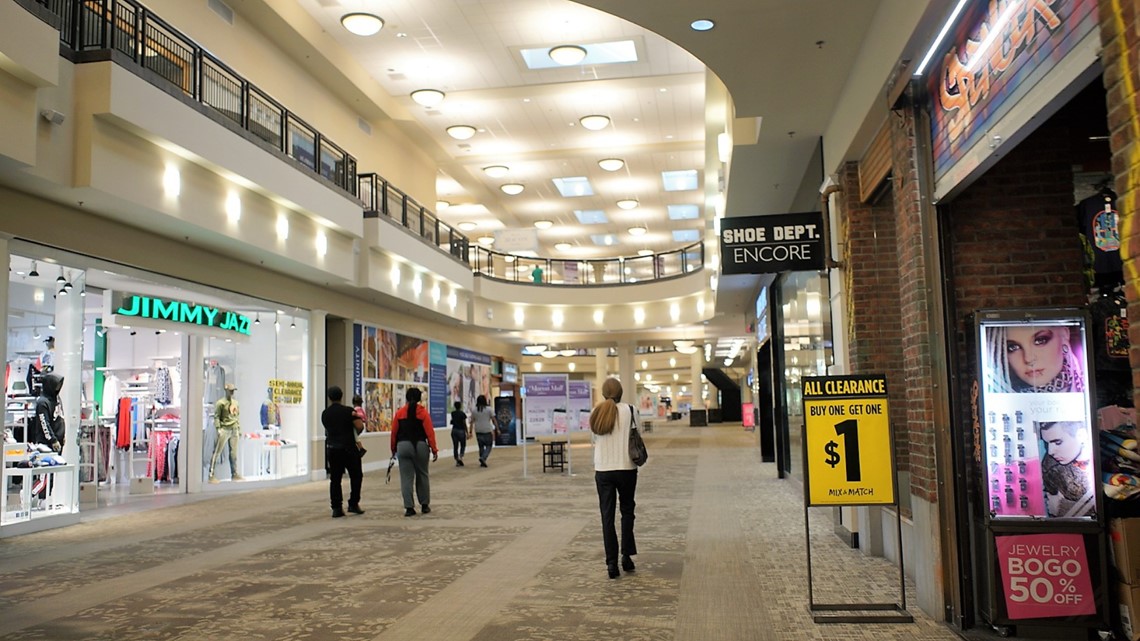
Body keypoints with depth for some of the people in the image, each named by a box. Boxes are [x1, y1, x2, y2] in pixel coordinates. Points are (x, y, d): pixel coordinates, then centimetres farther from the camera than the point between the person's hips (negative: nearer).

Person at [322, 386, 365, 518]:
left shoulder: (325, 414, 5)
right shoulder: (349, 411, -9)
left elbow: (328, 430, 15)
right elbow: (360, 427, -14)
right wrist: (358, 418, 6)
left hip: (332, 449, 4)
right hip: (349, 448, -4)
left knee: (335, 479, 7)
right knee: (356, 476, 11)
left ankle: (336, 508, 5)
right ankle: (353, 504, 9)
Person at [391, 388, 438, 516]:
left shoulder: (399, 413, 2)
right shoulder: (423, 412, -3)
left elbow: (394, 432, 4)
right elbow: (430, 432, -7)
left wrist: (393, 449, 16)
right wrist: (434, 449, -3)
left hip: (403, 446, 1)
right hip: (420, 446, -1)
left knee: (406, 478, 3)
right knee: (422, 476, 14)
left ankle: (409, 507, -1)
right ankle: (425, 505, 21)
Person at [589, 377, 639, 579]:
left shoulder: (595, 413, 0)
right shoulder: (629, 410, -7)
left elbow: (593, 440, 8)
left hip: (602, 470, 1)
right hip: (626, 468, -1)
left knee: (607, 516, 7)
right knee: (627, 510, 17)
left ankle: (611, 562, 5)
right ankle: (626, 555, 14)